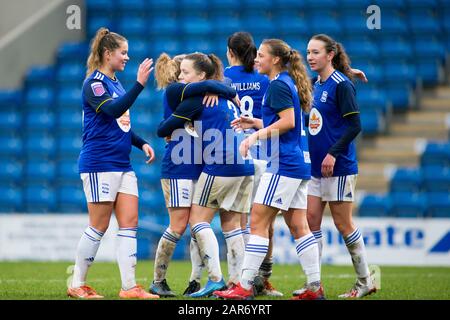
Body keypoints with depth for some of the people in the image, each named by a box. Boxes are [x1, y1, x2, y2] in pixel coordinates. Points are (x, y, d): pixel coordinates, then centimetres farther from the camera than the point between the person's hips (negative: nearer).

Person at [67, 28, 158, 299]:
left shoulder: (115, 83, 17)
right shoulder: (94, 84, -10)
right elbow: (113, 110, -27)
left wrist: (142, 143, 14)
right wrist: (140, 84, -31)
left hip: (122, 165, 8)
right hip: (99, 164, -8)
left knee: (130, 223, 0)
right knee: (99, 227, -4)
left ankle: (129, 287, -2)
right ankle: (77, 285, 7)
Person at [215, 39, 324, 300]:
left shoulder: (278, 85, -10)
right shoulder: (288, 83, 19)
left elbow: (288, 121, -19)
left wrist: (256, 136, -17)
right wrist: (254, 123, 19)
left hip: (284, 163, -10)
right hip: (299, 162, 10)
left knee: (258, 222, -7)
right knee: (298, 225, 9)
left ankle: (245, 286, -8)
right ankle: (315, 287, 7)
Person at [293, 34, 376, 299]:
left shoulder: (341, 84, -11)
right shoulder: (316, 85, 12)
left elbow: (354, 125, -15)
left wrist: (333, 153, -21)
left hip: (339, 167, -8)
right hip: (315, 165, 8)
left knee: (343, 224, -2)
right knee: (311, 220, 2)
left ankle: (365, 282, 10)